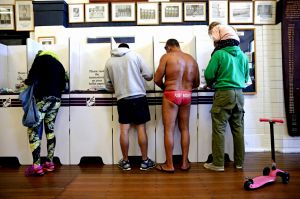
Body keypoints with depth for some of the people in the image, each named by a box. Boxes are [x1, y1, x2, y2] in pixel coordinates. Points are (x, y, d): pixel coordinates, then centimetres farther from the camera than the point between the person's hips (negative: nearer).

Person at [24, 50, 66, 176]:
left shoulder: (41, 57, 5)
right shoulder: (59, 64, 21)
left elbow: (32, 77, -8)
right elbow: (62, 85, 20)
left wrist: (26, 82, 11)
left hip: (43, 98, -6)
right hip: (56, 100, 6)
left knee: (33, 131, -2)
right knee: (50, 130, 10)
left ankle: (36, 166, -4)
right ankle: (49, 163, 13)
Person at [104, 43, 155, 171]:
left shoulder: (109, 62, 8)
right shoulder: (134, 55, 3)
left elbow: (108, 85, 11)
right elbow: (149, 75, 0)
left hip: (122, 99, 2)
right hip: (139, 97, -1)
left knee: (124, 130, 6)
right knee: (141, 128, 5)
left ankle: (125, 162, 16)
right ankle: (145, 161, 13)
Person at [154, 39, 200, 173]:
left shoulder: (167, 57, -2)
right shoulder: (192, 59, 12)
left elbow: (157, 79, -6)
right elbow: (196, 83, 15)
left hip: (171, 95, -5)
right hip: (187, 95, 5)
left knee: (169, 130, 1)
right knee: (184, 129, 12)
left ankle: (169, 165, 7)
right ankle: (184, 162, 19)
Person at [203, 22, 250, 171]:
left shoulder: (219, 54, -8)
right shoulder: (243, 55, 11)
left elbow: (209, 75, -7)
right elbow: (246, 77, 17)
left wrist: (211, 84, 13)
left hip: (224, 93, -6)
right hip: (239, 94, 6)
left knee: (219, 129, -1)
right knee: (238, 128, 11)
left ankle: (218, 164, 3)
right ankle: (239, 162, 20)